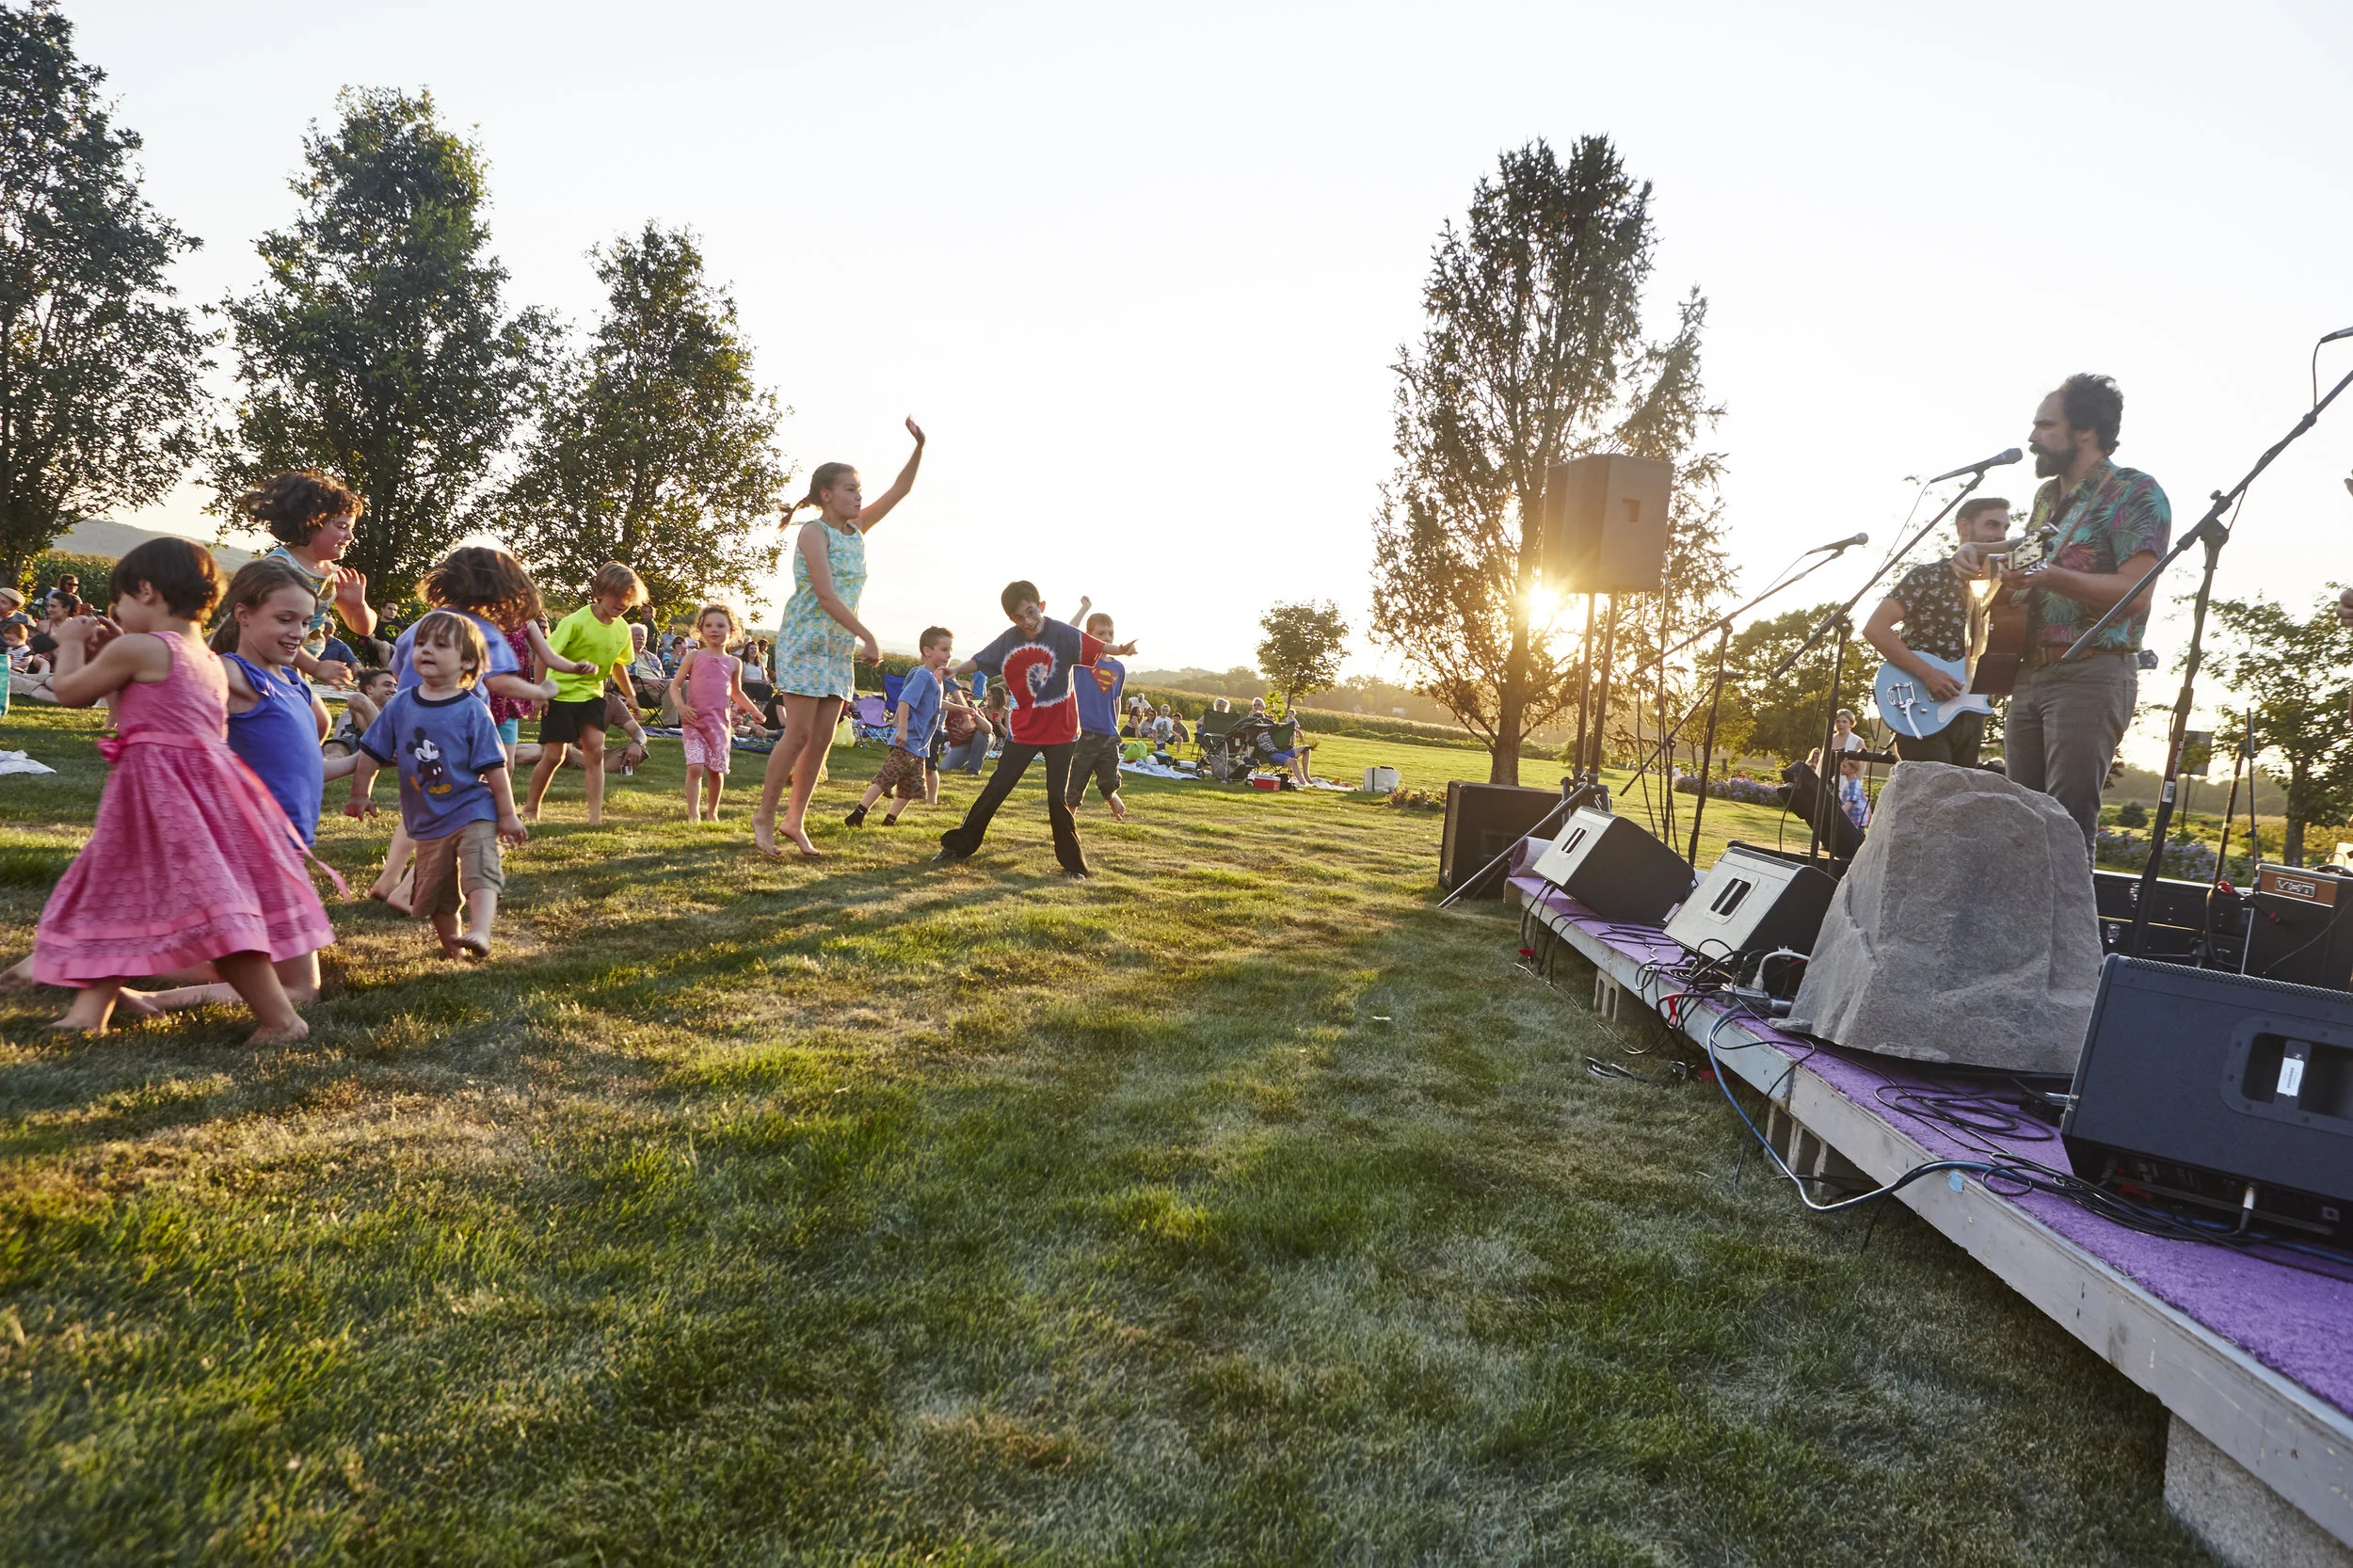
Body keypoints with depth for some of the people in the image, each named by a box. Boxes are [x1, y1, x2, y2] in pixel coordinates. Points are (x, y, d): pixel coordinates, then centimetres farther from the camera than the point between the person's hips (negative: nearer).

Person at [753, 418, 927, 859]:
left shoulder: (856, 529, 11)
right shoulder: (814, 532, -10)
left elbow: (899, 491, 12)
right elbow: (826, 596, -18)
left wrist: (919, 446, -2)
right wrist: (868, 638, -22)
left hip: (839, 647, 7)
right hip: (804, 641, -7)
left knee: (823, 739, 4)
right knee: (799, 733, -9)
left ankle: (795, 821, 12)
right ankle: (763, 817, 3)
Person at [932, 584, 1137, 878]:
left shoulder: (1064, 634, -13)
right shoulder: (1008, 641, -5)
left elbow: (1097, 649, -20)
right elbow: (979, 661, 6)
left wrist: (1121, 650, -39)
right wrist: (954, 670, -10)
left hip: (1061, 731, -2)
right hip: (1024, 729, 3)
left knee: (1058, 797, -1)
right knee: (996, 788, 6)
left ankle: (1073, 864, 12)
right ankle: (958, 846, 17)